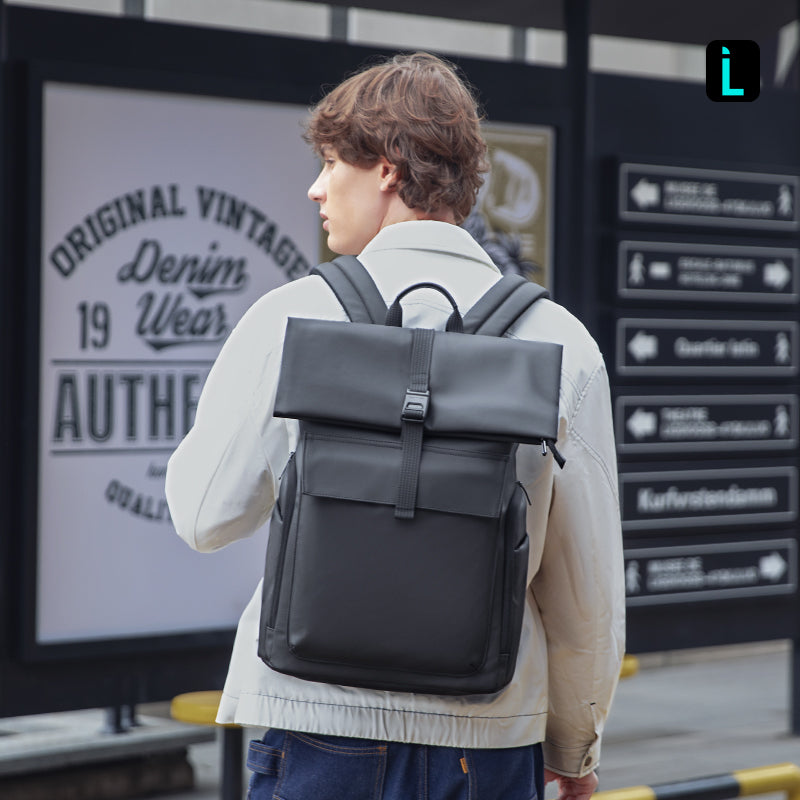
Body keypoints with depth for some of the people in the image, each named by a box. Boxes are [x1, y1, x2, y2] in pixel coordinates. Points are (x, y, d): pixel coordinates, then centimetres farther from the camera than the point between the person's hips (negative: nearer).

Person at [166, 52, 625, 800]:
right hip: (488, 738, 1)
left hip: (320, 721, -1)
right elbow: (587, 581, 3)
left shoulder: (290, 318, -6)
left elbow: (205, 517, 1)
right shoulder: (560, 343, -1)